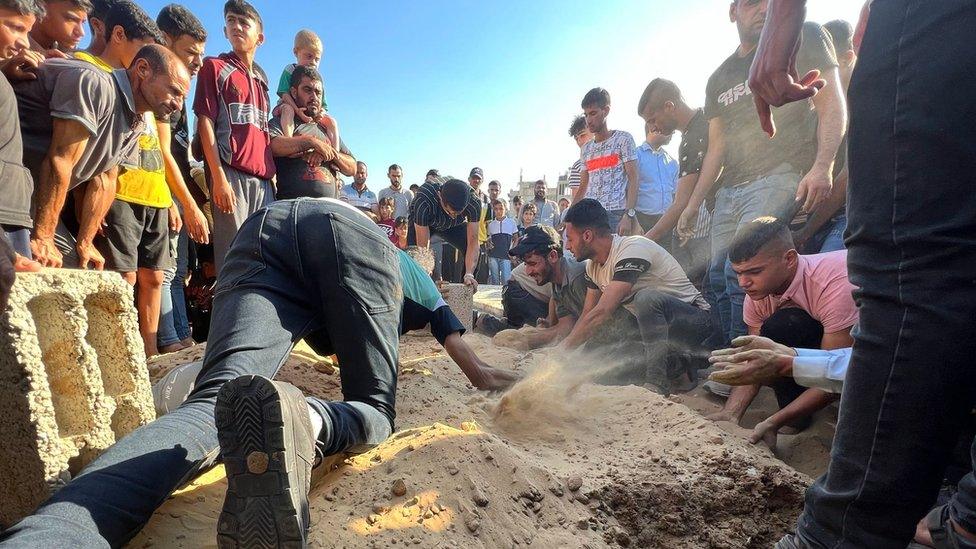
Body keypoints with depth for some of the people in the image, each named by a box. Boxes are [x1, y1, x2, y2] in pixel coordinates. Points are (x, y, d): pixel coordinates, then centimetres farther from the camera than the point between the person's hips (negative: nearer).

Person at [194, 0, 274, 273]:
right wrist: (218, 177, -14)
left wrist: (271, 173, 11)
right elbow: (205, 122, -2)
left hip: (263, 178, 5)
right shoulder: (215, 66, 7)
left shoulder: (261, 78, 23)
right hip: (231, 173, -5)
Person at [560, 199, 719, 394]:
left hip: (695, 321, -7)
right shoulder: (593, 265, 4)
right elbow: (587, 315, 7)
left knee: (647, 298, -38)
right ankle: (676, 368, 0)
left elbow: (602, 312, -31)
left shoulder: (633, 248, -24)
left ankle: (658, 381, -25)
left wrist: (563, 348, -27)